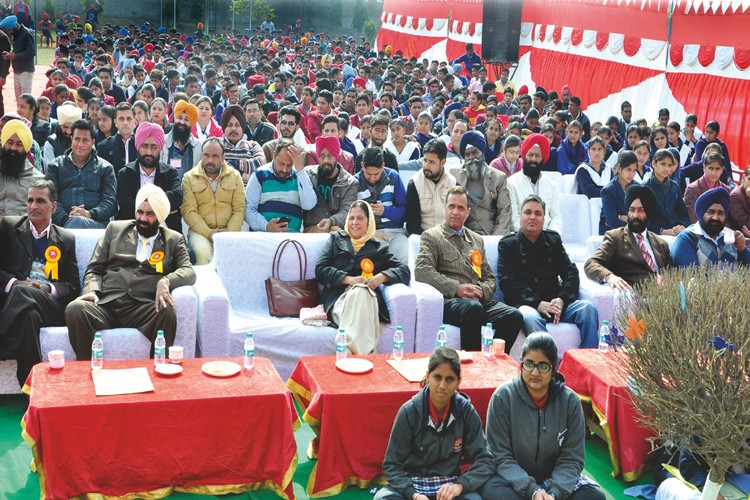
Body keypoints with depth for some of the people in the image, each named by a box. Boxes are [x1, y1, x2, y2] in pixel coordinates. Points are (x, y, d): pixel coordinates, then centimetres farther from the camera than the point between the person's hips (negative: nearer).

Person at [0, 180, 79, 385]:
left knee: (22, 293, -38)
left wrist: (49, 289, -7)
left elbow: (73, 286, 15)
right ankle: (30, 384, -41)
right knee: (29, 314, -41)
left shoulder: (66, 239, 22)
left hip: (52, 305, 0)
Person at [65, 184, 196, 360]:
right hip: (106, 304, 1)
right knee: (75, 309, -31)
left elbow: (189, 272, 5)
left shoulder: (173, 240, 19)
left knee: (167, 313, -35)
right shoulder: (115, 229, 22)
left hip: (143, 309, -1)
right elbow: (94, 269, 19)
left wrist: (166, 281, -18)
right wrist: (92, 291, -4)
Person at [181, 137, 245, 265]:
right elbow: (189, 211, -4)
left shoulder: (235, 176, 10)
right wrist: (209, 233, -16)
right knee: (203, 251, -33)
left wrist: (230, 233, -12)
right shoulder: (189, 178, 5)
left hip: (229, 230, 1)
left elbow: (239, 209, 4)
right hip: (200, 230, -1)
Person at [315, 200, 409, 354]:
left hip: (368, 298, 0)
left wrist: (382, 276, -6)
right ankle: (363, 355, -47)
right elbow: (320, 270, 12)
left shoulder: (379, 247, 25)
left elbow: (404, 270, 15)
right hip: (338, 297, 0)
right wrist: (348, 279, -5)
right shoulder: (336, 239, 25)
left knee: (361, 293, -37)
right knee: (358, 292, -37)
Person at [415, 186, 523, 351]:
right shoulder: (431, 236, 10)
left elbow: (489, 278, 25)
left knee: (514, 316, -23)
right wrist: (456, 288, -15)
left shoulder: (477, 240, 27)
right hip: (449, 301, -5)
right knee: (473, 307, -39)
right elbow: (421, 270, -6)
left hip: (479, 300, 5)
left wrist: (482, 290, 0)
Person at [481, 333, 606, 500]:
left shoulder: (569, 400, -8)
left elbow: (571, 458, -7)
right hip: (515, 479, -2)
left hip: (556, 479, 2)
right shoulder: (503, 397, -14)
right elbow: (501, 457, -13)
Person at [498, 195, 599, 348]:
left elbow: (571, 272, 12)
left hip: (555, 303, 4)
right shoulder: (507, 244, 9)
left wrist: (561, 299, -9)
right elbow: (506, 281, -4)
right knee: (529, 317, -38)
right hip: (525, 304, -4)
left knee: (587, 308, -23)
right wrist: (538, 303, -16)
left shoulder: (553, 239, 20)